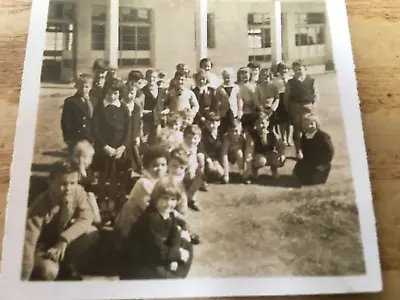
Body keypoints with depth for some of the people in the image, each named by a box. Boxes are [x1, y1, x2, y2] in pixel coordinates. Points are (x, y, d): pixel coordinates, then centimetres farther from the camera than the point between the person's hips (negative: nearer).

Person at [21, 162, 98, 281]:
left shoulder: (78, 191, -17)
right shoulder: (40, 206, -31)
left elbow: (86, 217, -22)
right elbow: (28, 242, -34)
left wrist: (64, 240, -36)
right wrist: (24, 279, -37)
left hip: (63, 241, 5)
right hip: (41, 247, -5)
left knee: (92, 232, -20)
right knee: (49, 270, -34)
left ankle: (69, 267, 1)